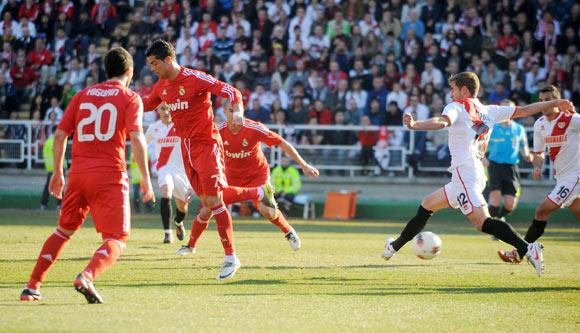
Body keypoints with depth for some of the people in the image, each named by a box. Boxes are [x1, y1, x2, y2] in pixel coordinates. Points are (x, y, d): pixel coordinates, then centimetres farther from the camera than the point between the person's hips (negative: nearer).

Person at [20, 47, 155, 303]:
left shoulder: (83, 95, 15)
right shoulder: (130, 99, 3)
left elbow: (60, 135, 12)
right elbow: (136, 137, -12)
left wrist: (58, 173, 22)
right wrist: (145, 177, -9)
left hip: (78, 174, 5)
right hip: (110, 176, -5)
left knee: (64, 231, 22)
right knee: (117, 239, -3)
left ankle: (32, 286, 17)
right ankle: (87, 277, -31)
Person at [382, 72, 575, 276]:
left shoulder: (457, 106, -4)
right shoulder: (487, 111, 16)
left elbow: (442, 122, -26)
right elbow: (522, 111, 18)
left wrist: (414, 125, -38)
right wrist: (554, 104, 27)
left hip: (464, 173, -9)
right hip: (477, 173, 9)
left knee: (482, 222, -23)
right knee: (426, 206, 22)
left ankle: (527, 249, -37)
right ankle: (395, 246, 32)